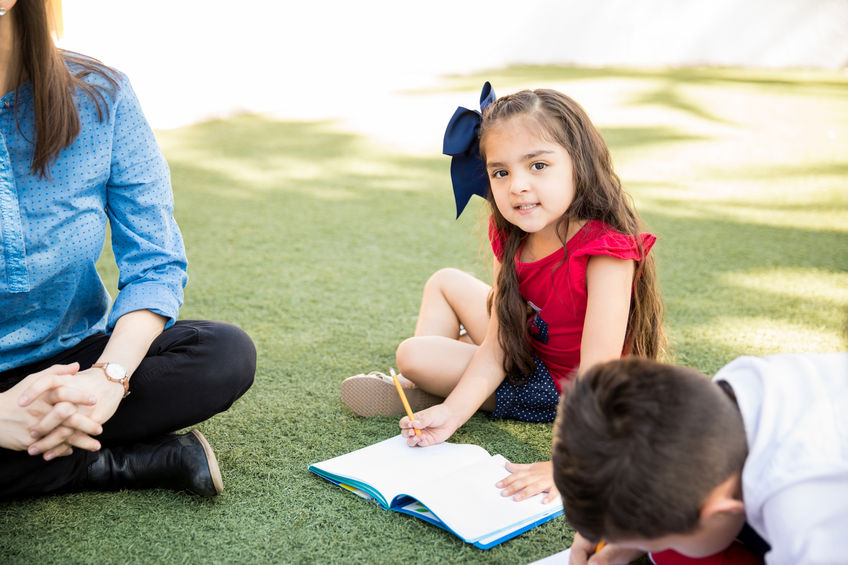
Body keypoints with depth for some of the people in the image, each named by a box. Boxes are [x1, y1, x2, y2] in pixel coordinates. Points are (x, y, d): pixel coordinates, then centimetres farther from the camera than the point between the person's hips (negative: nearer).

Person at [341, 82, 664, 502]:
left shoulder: (606, 253, -31)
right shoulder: (512, 239, -9)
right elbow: (495, 350, -9)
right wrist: (452, 412, -22)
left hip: (563, 390, -7)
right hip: (527, 353, 7)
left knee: (413, 357, -16)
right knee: (446, 283, 14)